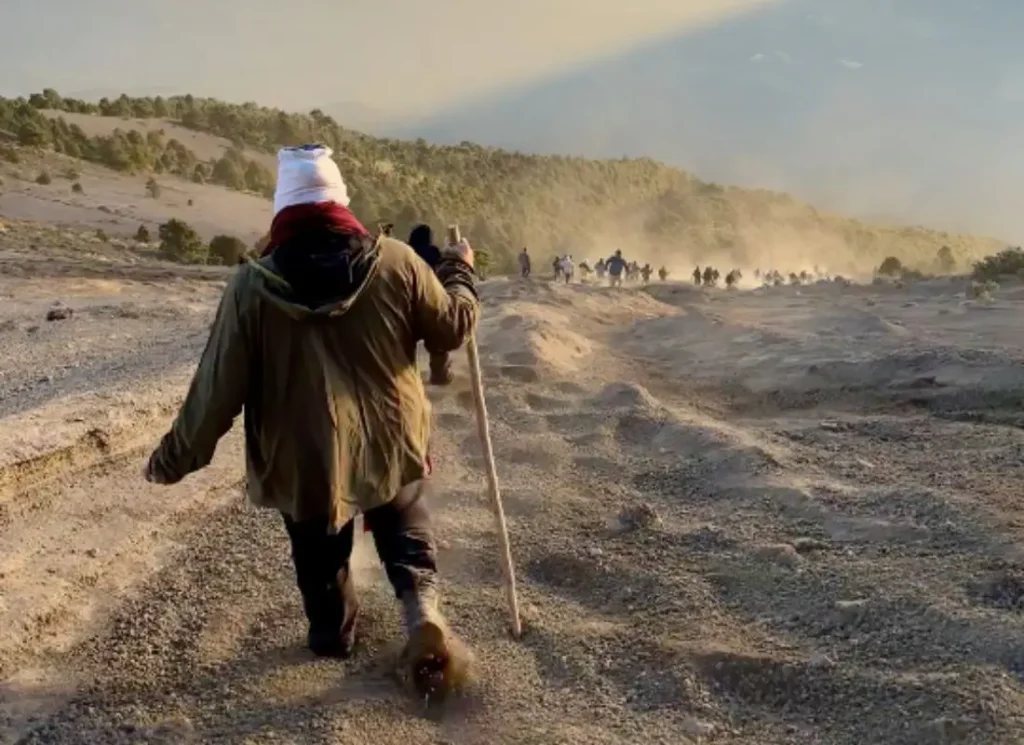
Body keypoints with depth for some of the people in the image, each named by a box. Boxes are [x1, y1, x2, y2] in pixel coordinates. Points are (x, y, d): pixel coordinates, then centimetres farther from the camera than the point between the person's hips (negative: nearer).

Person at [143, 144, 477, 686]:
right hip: (391, 443, 1)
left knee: (320, 556, 23)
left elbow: (218, 386, -11)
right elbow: (453, 327, 0)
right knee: (405, 529, 24)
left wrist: (174, 459, 2)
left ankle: (332, 636, 42)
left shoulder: (252, 285, -12)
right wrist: (459, 271, 19)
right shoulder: (395, 262, -11)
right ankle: (422, 606, 3)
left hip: (303, 456, 0)